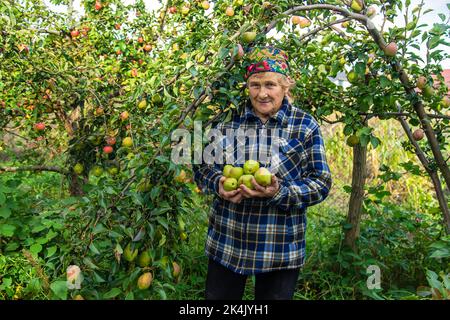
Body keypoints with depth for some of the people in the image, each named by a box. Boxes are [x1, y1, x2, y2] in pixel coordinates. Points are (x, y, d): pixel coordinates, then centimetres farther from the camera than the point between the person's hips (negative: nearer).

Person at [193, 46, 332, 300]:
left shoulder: (306, 126, -4)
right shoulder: (230, 120, 1)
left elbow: (321, 183, -6)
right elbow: (203, 166, 7)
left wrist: (279, 193, -22)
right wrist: (218, 184, -15)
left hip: (281, 250, -1)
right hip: (226, 242, 2)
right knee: (217, 296, 15)